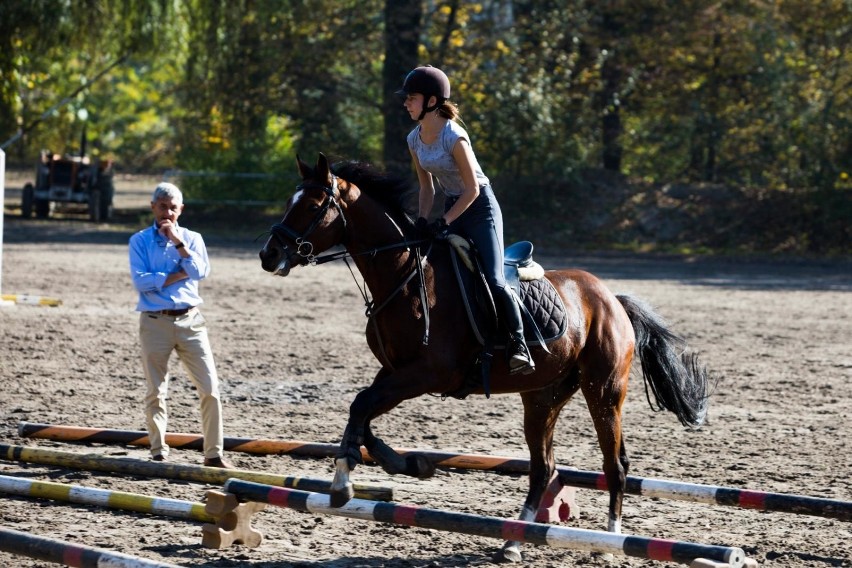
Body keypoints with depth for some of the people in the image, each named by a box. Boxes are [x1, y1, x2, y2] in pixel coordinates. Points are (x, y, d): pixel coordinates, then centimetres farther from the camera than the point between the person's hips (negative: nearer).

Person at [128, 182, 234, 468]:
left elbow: (200, 272, -8)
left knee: (210, 388, -4)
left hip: (190, 320, 2)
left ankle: (214, 453, 2)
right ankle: (159, 453, 14)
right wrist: (178, 275, -10)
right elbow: (140, 281, -11)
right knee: (156, 391, 4)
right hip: (155, 322, -2)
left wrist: (178, 241, -12)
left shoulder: (192, 238, 9)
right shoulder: (140, 241, 3)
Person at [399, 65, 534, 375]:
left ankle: (518, 344, -8)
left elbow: (472, 189, -20)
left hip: (480, 208, -8)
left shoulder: (453, 137, -23)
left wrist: (444, 222, -22)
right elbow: (427, 187, 9)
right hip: (451, 207, 8)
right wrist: (422, 222, -6)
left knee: (492, 281, -19)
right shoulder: (415, 139, 1)